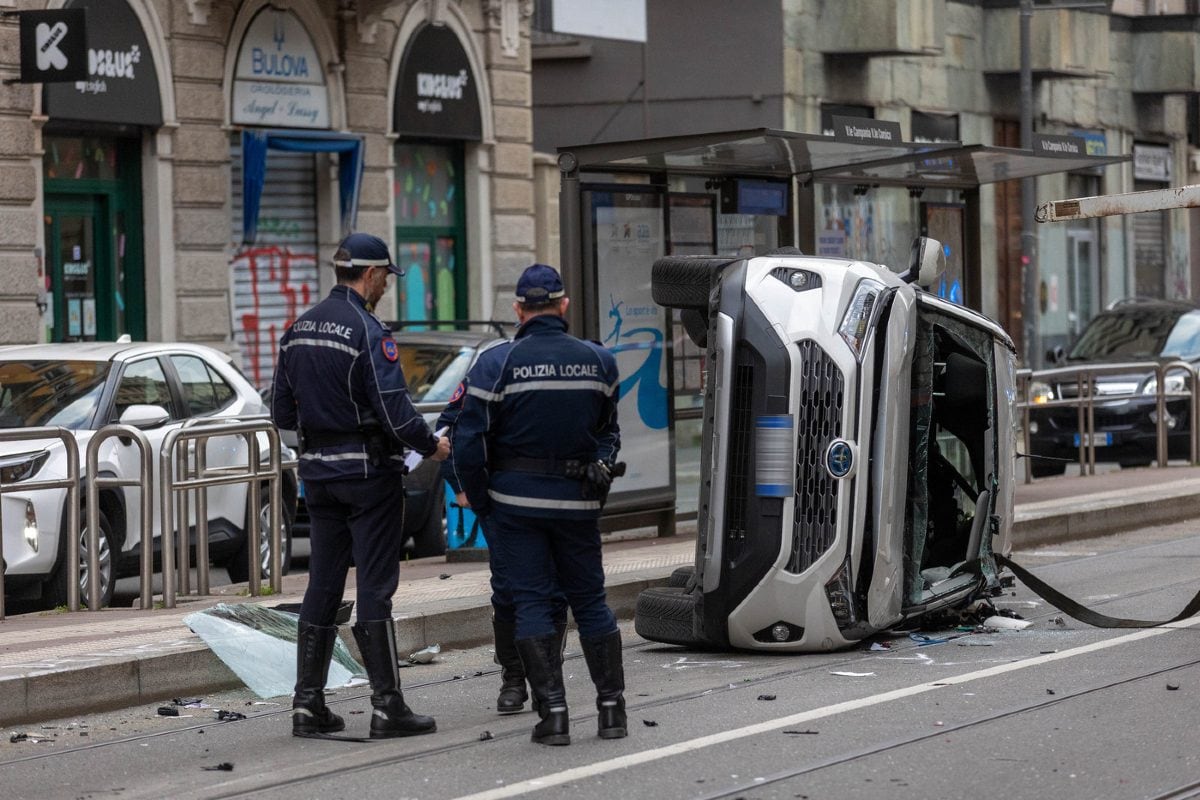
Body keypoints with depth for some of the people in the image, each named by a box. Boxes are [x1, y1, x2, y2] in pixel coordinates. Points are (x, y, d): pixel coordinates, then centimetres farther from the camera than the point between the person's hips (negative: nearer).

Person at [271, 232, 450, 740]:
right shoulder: (367, 331, -15)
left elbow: (282, 413, 13)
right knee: (375, 588, -4)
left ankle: (307, 705, 10)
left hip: (317, 471, 7)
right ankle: (387, 707, -2)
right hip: (368, 471, -7)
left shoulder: (298, 330, 9)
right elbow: (396, 411, -18)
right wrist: (432, 446, -2)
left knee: (322, 586, 10)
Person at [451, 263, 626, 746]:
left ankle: (553, 712, -5)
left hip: (516, 502, -3)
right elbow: (608, 431, 9)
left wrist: (477, 498, 1)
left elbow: (470, 440, -9)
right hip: (579, 502, 3)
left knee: (532, 602, 2)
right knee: (589, 599, 13)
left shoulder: (496, 364, -8)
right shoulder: (598, 361, 3)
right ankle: (612, 707, 12)